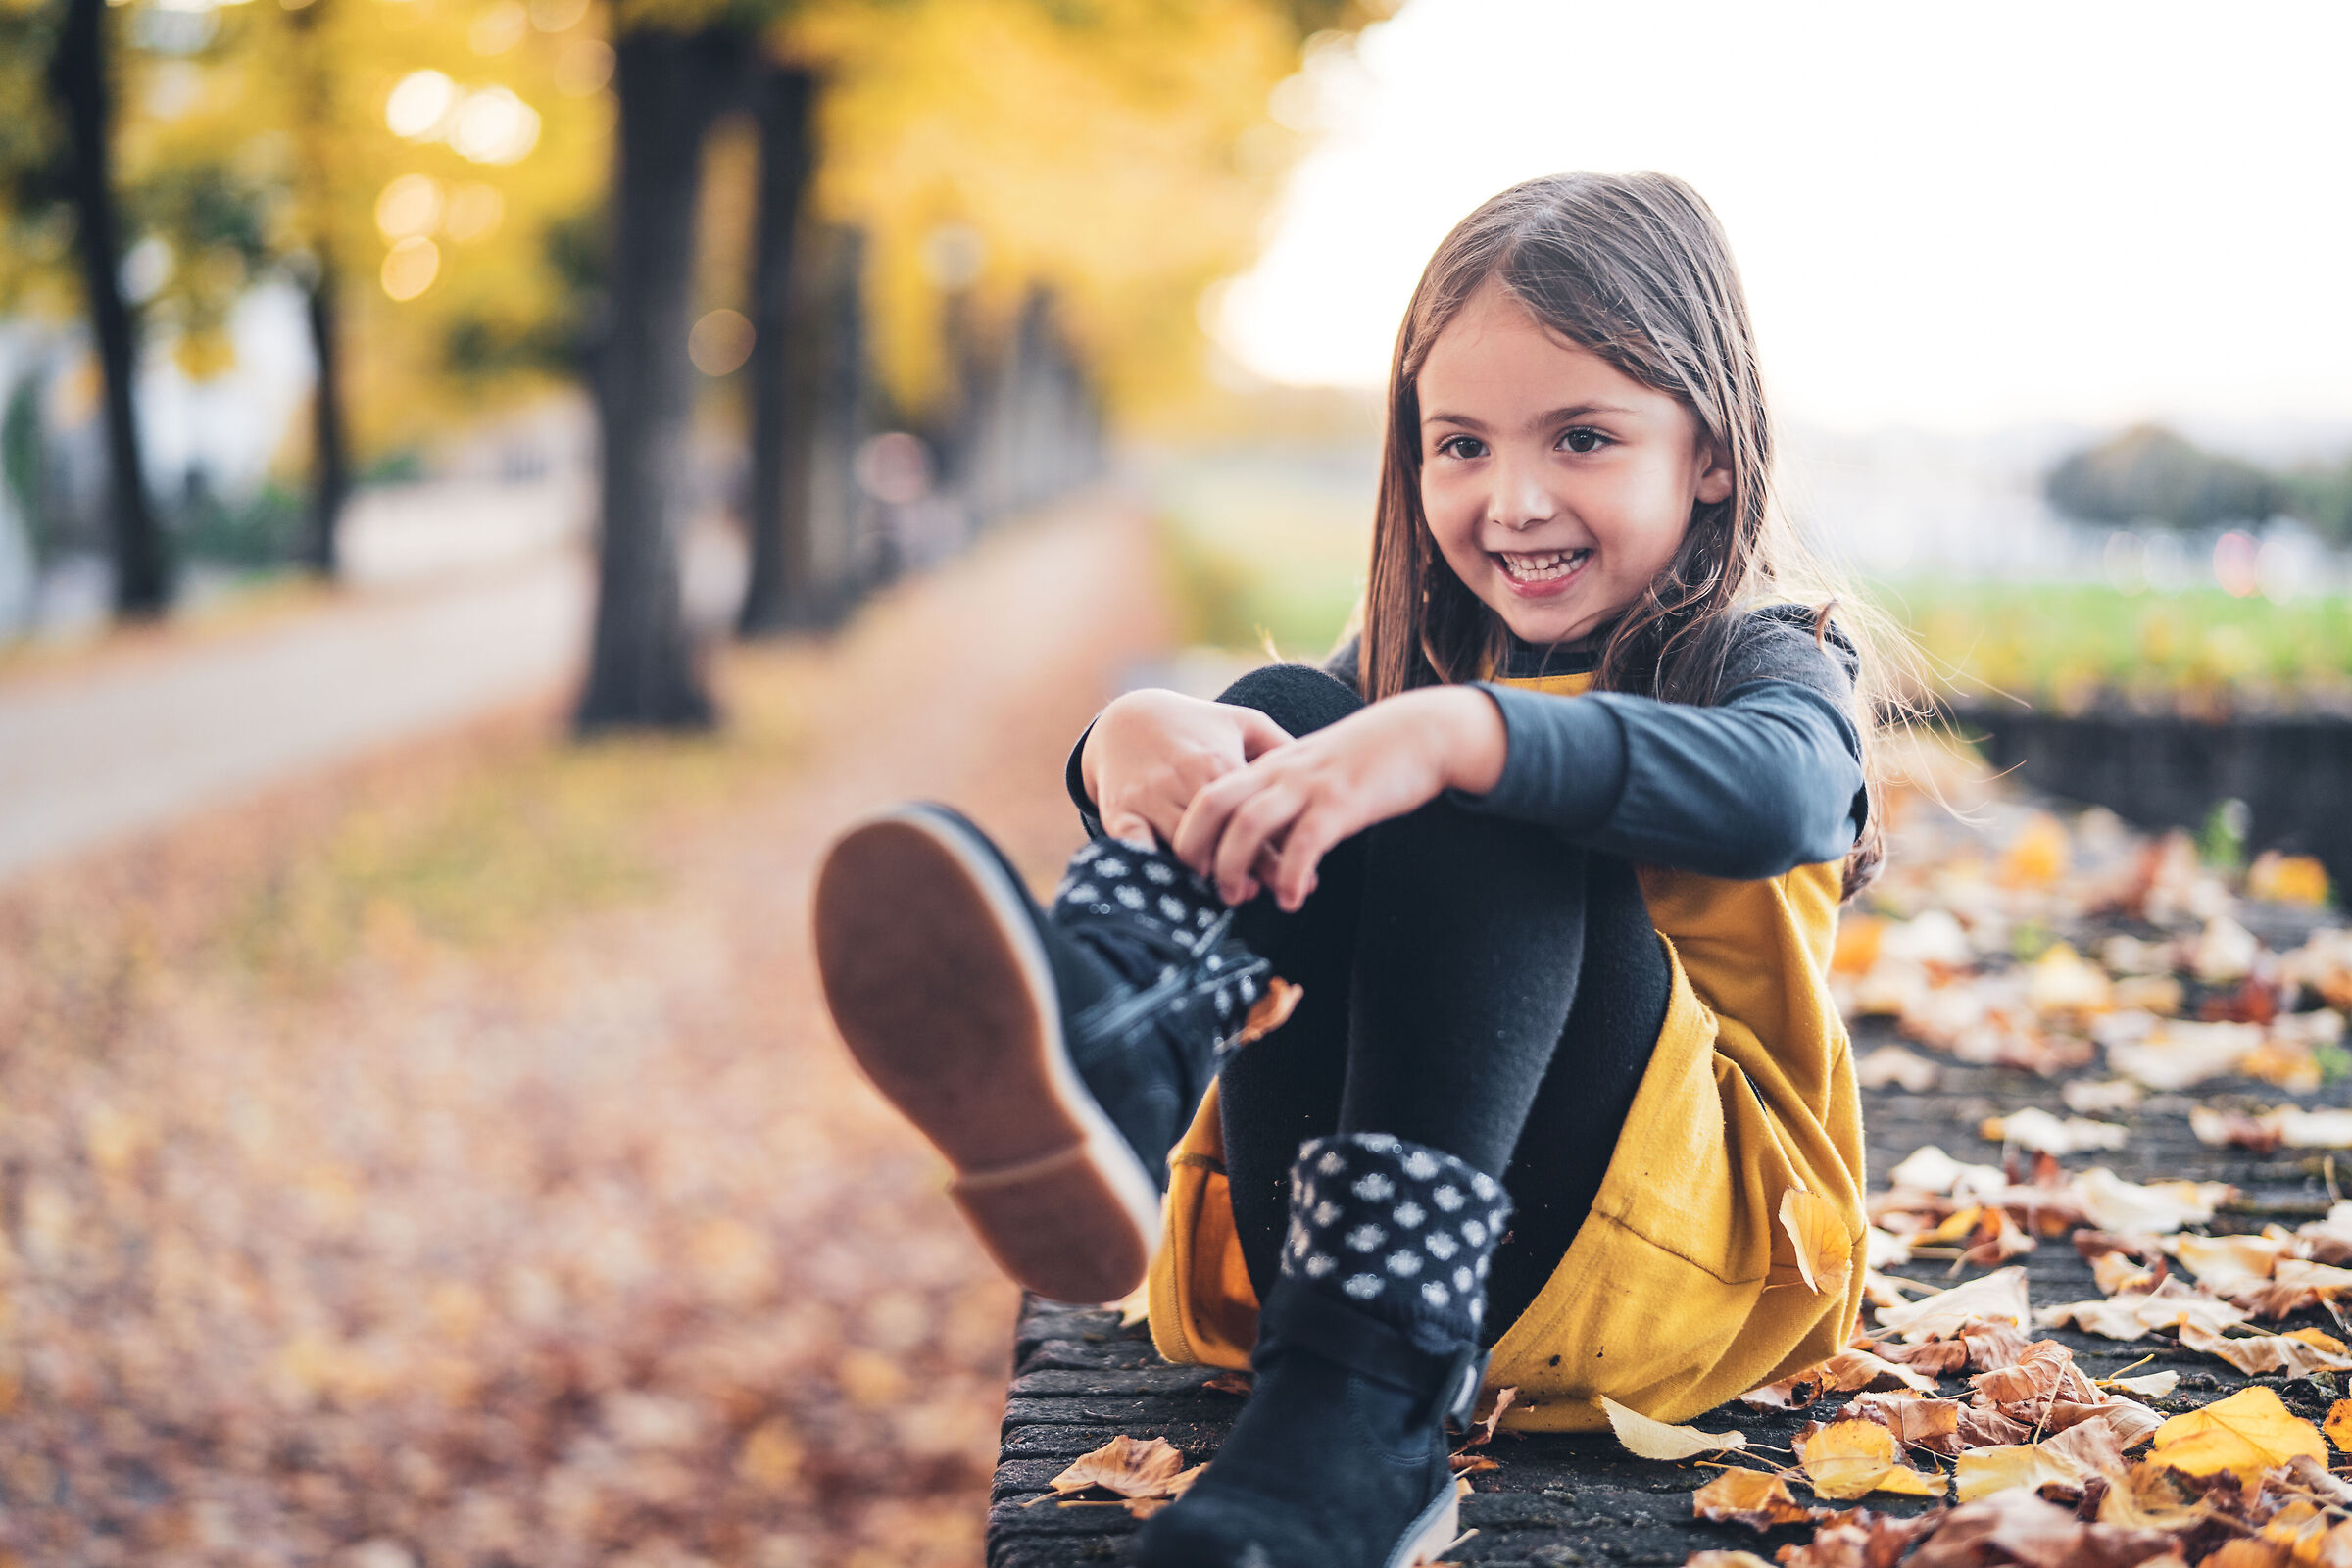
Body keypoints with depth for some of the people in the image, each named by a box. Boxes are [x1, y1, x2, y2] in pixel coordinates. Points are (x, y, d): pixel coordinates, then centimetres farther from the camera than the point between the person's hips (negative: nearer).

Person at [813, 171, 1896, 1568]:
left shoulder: (1777, 658, 2)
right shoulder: (1420, 654, 17)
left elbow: (1781, 797, -24)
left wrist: (1458, 738, -40)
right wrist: (1132, 738, -26)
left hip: (1671, 1239, -3)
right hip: (1325, 1248, 4)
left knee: (1488, 818, -28)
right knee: (1285, 713, -16)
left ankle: (1362, 1415, -44)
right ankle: (1093, 1056, -50)